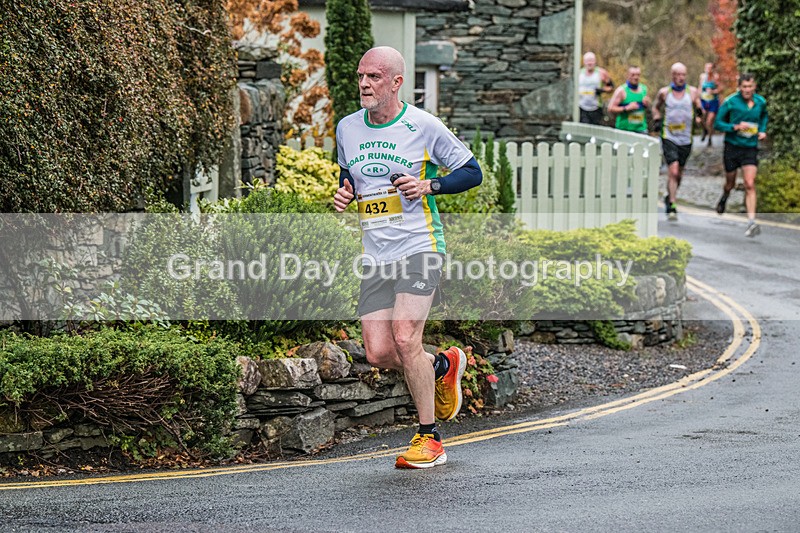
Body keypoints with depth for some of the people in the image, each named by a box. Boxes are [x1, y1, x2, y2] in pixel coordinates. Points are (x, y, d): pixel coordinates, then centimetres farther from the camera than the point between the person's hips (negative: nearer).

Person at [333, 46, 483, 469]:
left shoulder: (424, 127, -5)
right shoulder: (347, 128, 10)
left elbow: (472, 172, 1)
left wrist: (429, 186, -15)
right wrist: (344, 193, 4)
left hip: (419, 247, -5)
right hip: (375, 256, 5)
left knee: (405, 337, -19)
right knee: (378, 353, -4)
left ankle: (429, 439, -4)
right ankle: (443, 365, 28)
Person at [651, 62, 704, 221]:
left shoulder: (693, 92, 2)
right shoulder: (664, 92, 1)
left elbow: (699, 109, 8)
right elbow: (656, 107, 18)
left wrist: (700, 113, -15)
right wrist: (657, 120, 1)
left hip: (685, 139, 2)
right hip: (668, 138, -2)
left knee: (679, 174, 12)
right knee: (673, 171, -17)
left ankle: (669, 198, 37)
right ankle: (671, 207, -13)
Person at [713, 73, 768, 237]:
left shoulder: (760, 102, 1)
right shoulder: (730, 102, -11)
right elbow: (718, 123, -7)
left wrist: (762, 130, 7)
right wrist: (735, 127, -22)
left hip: (750, 148, 1)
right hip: (732, 148, -1)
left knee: (750, 185, -13)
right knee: (730, 184, 14)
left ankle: (751, 222, -18)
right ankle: (724, 198, 51)